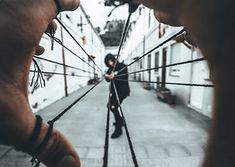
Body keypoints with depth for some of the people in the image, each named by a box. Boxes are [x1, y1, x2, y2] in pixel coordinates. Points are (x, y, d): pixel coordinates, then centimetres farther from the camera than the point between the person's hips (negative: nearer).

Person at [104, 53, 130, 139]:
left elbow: (125, 78, -19)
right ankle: (120, 120, 39)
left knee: (113, 107, -17)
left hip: (122, 90, -8)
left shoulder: (122, 66, -10)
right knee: (109, 105, 18)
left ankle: (118, 129, -2)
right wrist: (107, 76, -19)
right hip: (114, 91, 8)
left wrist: (114, 77, -29)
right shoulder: (111, 68, 7)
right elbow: (108, 80, 3)